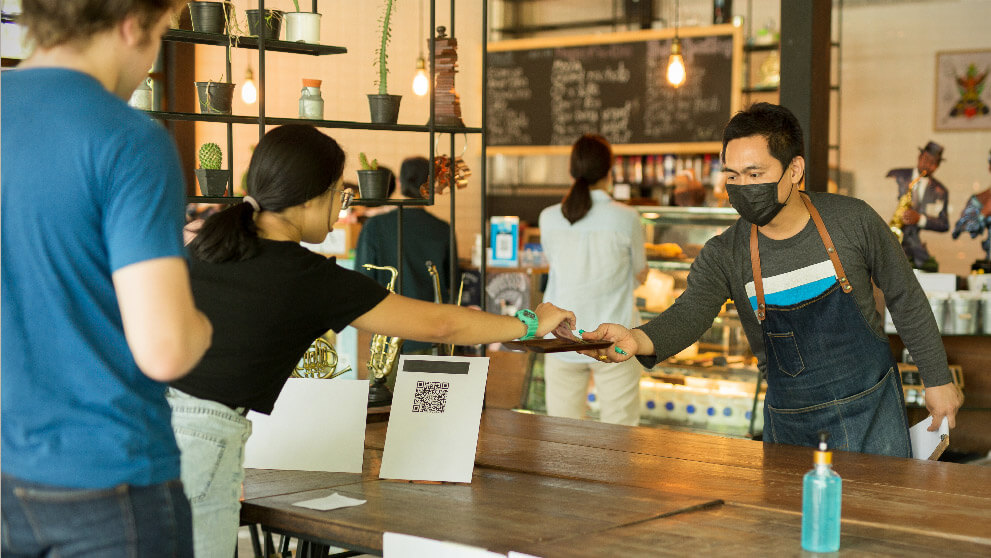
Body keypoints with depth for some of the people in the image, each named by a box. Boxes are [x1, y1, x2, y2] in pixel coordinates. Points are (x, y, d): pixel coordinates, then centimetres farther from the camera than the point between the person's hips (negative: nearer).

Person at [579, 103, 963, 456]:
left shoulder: (852, 221, -11)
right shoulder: (724, 255, -10)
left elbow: (906, 299, 1)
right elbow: (689, 314, -27)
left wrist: (937, 379, 6)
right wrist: (638, 339, -49)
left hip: (870, 404, -1)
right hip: (788, 421, 1)